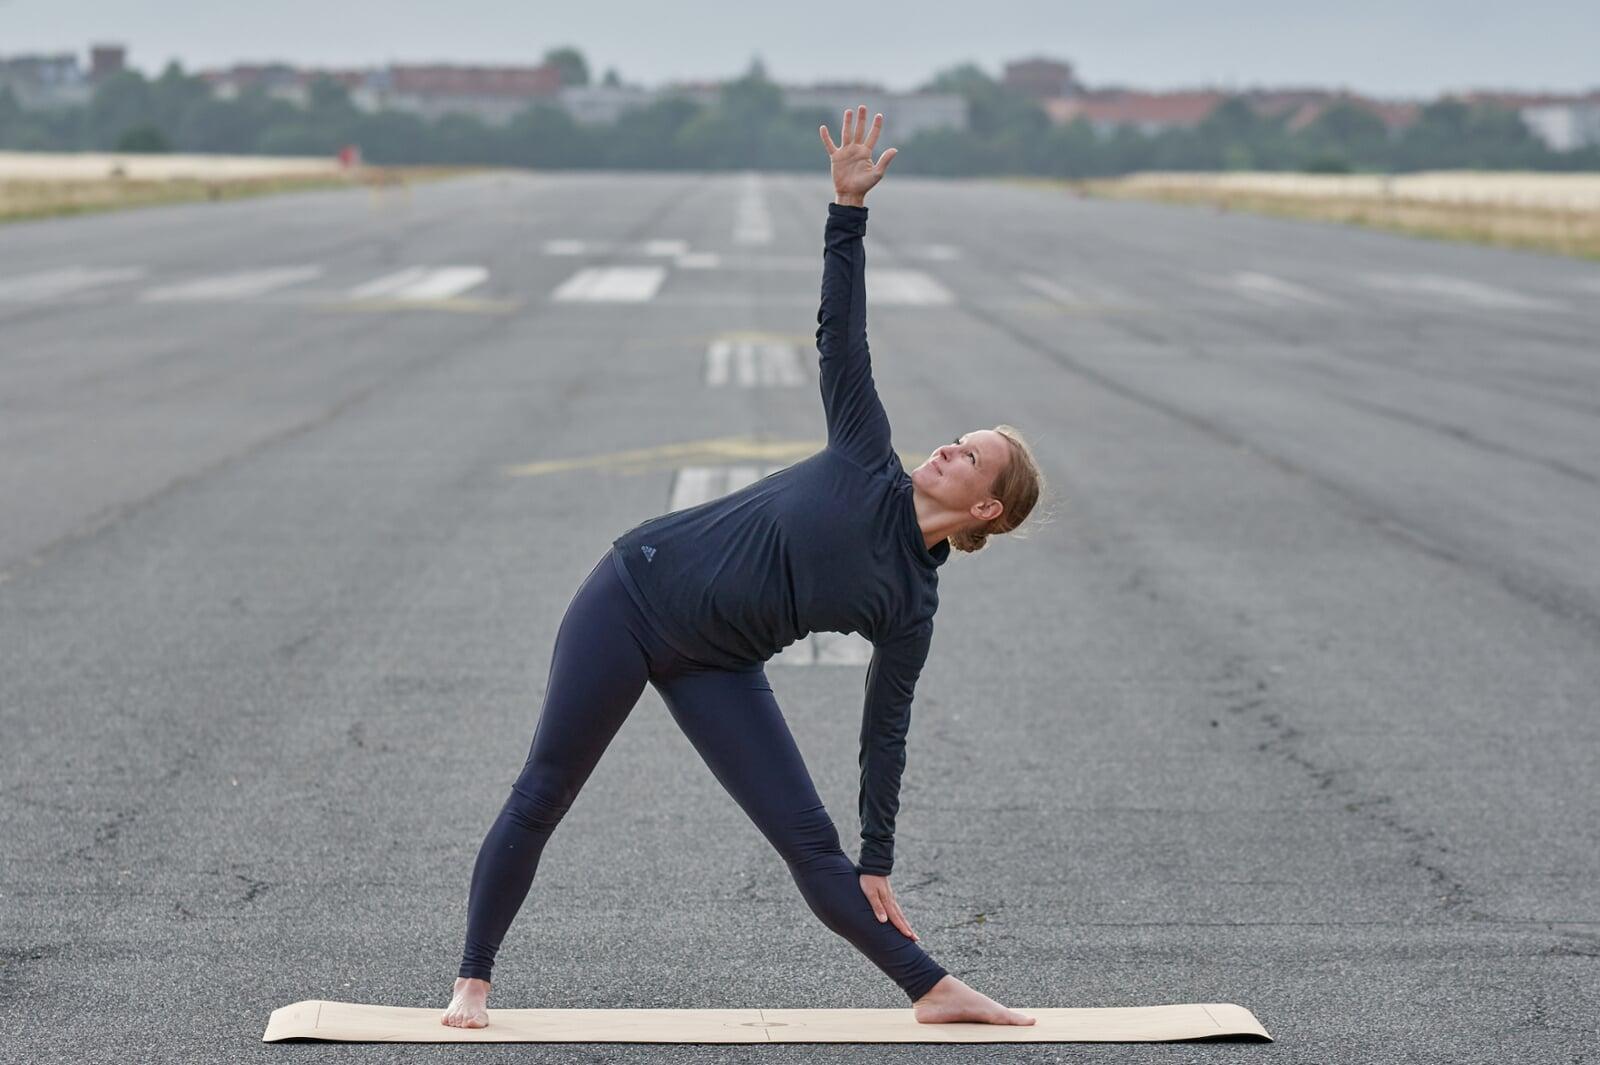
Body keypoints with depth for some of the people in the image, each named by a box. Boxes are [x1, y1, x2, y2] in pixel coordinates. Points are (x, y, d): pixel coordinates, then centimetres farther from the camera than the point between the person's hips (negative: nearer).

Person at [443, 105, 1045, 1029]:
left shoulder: (910, 603, -3)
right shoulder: (869, 462, -5)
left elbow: (886, 733, 1)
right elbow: (841, 334, -7)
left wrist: (879, 864, 0)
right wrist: (848, 205, -16)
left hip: (714, 669, 1)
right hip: (635, 593, -1)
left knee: (813, 844, -4)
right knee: (542, 798, -1)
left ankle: (935, 991, 6)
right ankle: (473, 983, 11)